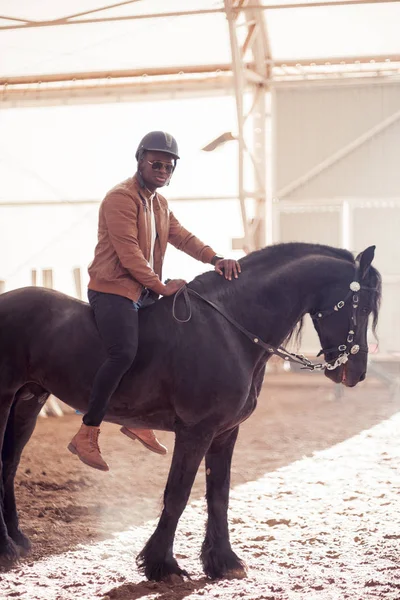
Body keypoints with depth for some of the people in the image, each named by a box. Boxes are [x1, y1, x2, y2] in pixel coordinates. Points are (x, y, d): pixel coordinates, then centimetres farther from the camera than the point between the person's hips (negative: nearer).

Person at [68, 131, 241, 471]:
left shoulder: (160, 203, 17)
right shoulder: (121, 198, -12)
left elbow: (182, 237, 8)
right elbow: (128, 252, -19)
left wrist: (215, 259, -9)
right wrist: (161, 286, -18)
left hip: (144, 292, 10)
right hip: (113, 288, -10)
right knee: (124, 353, -27)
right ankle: (87, 435, -21)